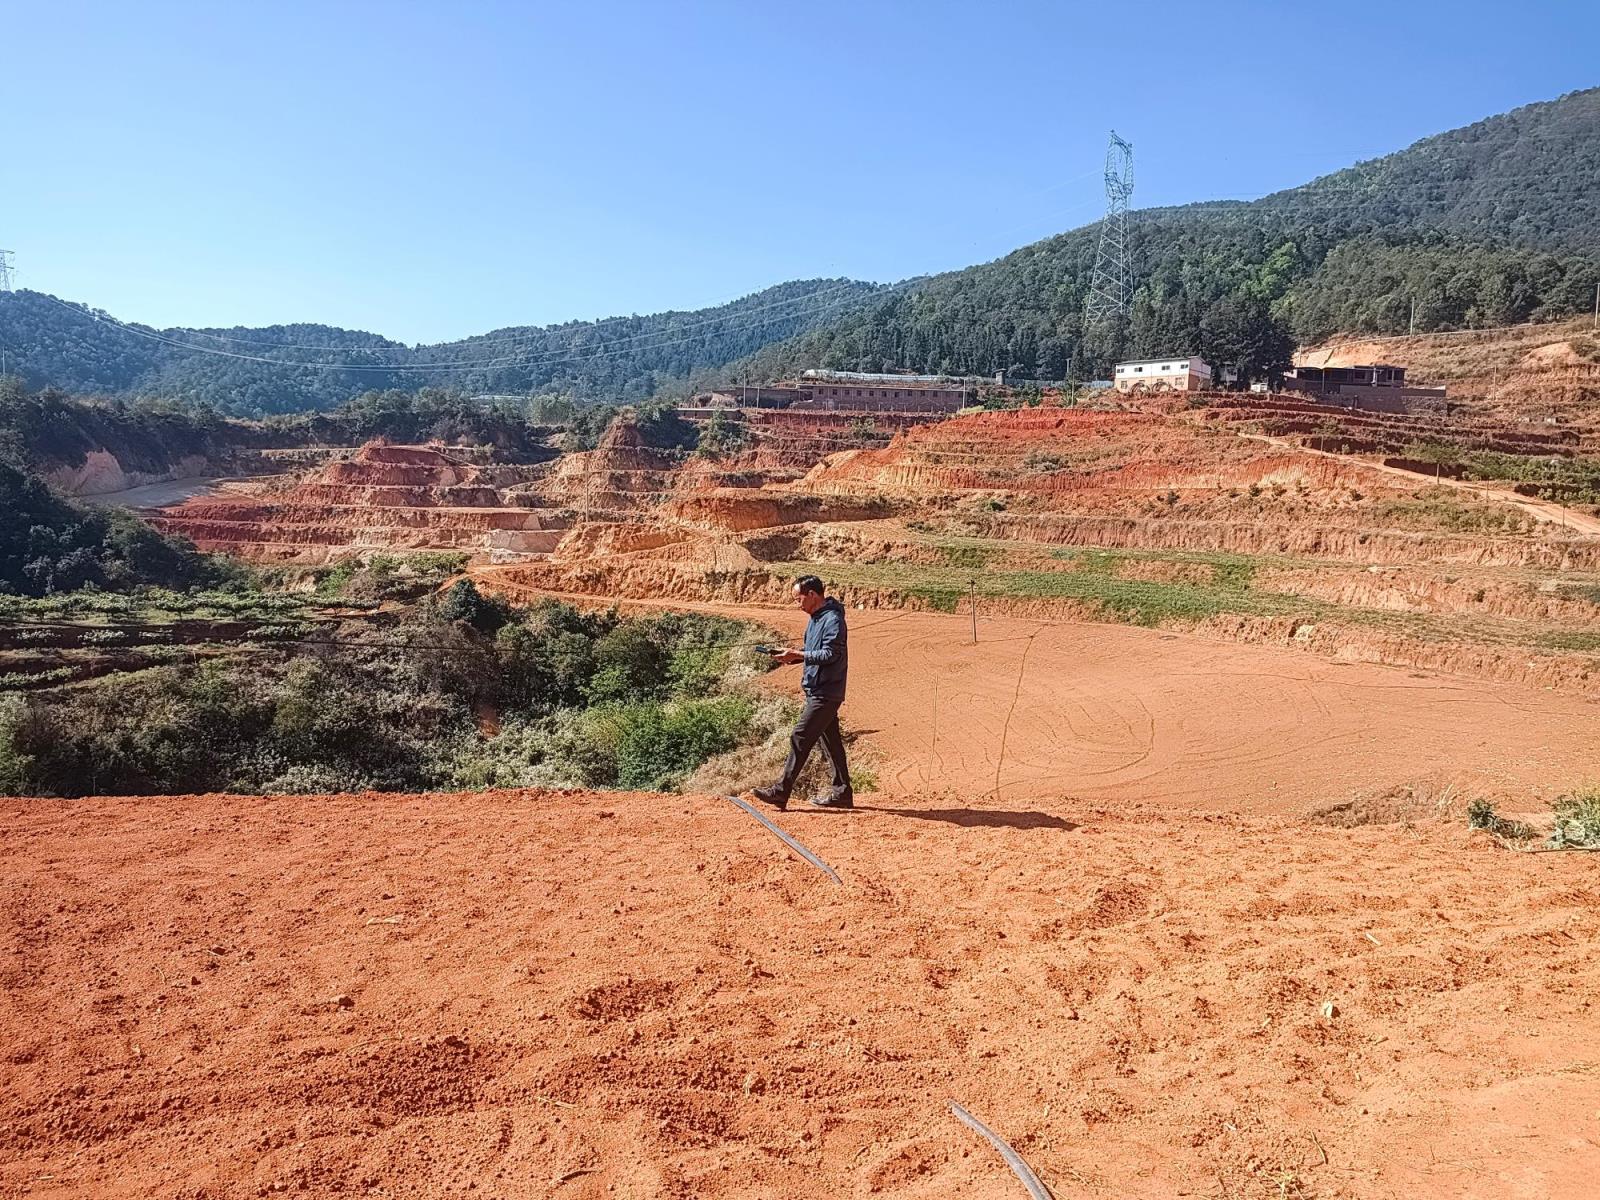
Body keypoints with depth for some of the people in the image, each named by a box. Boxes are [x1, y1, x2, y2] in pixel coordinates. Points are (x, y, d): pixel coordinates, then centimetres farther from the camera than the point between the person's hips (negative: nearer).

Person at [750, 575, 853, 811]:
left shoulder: (833, 619, -16)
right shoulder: (816, 618, 15)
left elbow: (830, 654, -24)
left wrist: (797, 655, -25)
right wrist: (792, 655, 3)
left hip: (825, 693, -10)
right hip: (817, 691, 10)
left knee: (800, 738, -10)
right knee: (830, 740, 13)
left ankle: (781, 791, -7)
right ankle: (842, 792, 19)